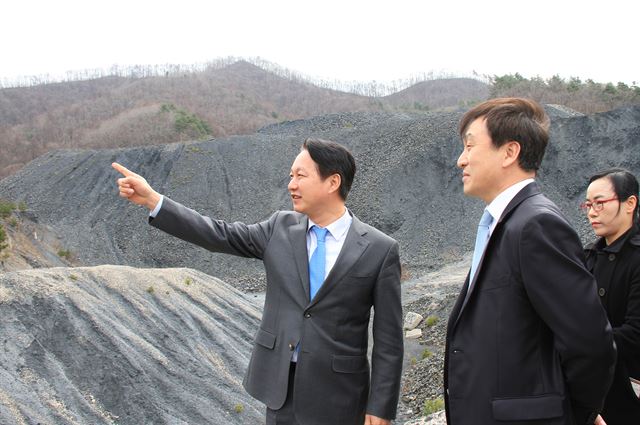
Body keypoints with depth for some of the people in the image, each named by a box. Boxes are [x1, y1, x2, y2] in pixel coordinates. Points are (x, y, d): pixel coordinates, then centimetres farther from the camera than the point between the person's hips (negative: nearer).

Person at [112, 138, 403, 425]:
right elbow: (221, 235, 2)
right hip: (280, 384, 4)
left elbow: (387, 339, -8)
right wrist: (151, 199, -4)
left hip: (336, 396, -3)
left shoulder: (380, 250, -10)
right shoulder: (281, 228, 3)